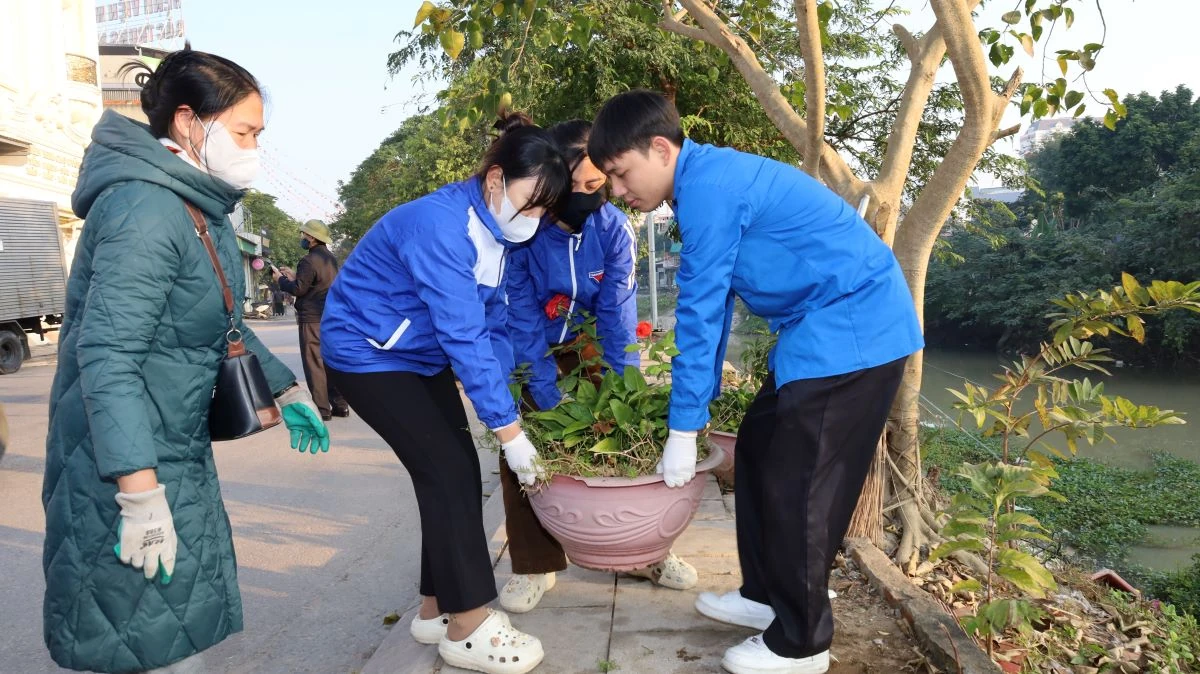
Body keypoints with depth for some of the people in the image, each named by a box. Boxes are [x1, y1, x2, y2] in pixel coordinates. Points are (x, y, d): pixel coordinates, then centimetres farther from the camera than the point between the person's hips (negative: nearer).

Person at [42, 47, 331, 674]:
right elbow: (106, 355, -28)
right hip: (124, 461, -9)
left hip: (178, 451, 10)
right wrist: (142, 496, -30)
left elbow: (226, 325, 22)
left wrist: (285, 389, 23)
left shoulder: (203, 209, 11)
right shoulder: (147, 207, -21)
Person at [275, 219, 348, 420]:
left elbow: (299, 289, -15)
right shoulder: (330, 259, 13)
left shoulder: (310, 260, -15)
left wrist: (280, 279, 1)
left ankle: (321, 409, -3)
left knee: (314, 364, -4)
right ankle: (339, 405, 13)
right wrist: (294, 277, 19)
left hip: (312, 318, -8)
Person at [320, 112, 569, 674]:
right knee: (447, 471, -12)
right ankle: (466, 628, -2)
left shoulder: (494, 229, -1)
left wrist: (504, 410, -9)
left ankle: (438, 609, 17)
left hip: (420, 354, 9)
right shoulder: (440, 224, -30)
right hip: (366, 353, -9)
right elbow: (464, 336, -33)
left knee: (455, 472, 4)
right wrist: (509, 431, -30)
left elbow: (491, 326, 0)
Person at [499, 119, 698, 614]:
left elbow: (618, 312, -24)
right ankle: (534, 565, 5)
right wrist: (549, 403, -29)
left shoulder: (614, 227, -22)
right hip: (533, 351, -1)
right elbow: (523, 321, -26)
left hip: (592, 345, 2)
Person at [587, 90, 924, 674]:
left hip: (852, 329, -10)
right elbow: (711, 305, 16)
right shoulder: (709, 184, 12)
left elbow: (700, 313, -18)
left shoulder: (709, 186, -19)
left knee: (798, 485, -4)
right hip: (827, 330, 10)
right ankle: (766, 595, 29)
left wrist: (683, 430, -12)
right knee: (757, 453, 15)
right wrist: (700, 401, 19)